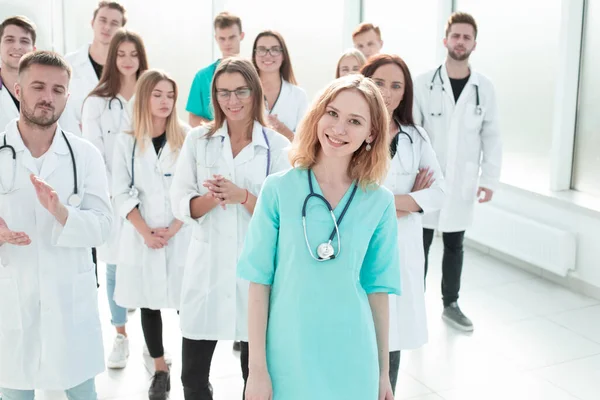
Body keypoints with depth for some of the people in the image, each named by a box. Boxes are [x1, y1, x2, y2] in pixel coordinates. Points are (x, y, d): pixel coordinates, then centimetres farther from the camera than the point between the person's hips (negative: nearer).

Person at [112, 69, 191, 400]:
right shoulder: (127, 142, 3)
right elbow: (121, 193, 1)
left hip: (182, 235, -1)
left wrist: (172, 229, -10)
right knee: (148, 303, 9)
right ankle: (160, 371, 22)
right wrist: (146, 232, -8)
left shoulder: (186, 138, 0)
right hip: (141, 237, 2)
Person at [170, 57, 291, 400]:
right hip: (208, 265, 2)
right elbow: (181, 205, 1)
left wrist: (243, 196, -21)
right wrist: (213, 198, -18)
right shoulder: (198, 140, 3)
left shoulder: (277, 146, -3)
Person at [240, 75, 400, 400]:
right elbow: (259, 280, -6)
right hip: (287, 354, -1)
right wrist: (257, 368, -7)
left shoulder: (380, 201, -2)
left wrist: (383, 371, 7)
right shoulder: (278, 189, -7)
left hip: (352, 361, 1)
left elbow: (377, 287, 3)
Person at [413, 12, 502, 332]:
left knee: (454, 246, 12)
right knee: (420, 245, 5)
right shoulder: (424, 83, -4)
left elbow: (491, 137, 3)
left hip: (462, 182, 2)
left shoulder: (484, 87, 2)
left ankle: (450, 304, 25)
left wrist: (490, 179, -1)